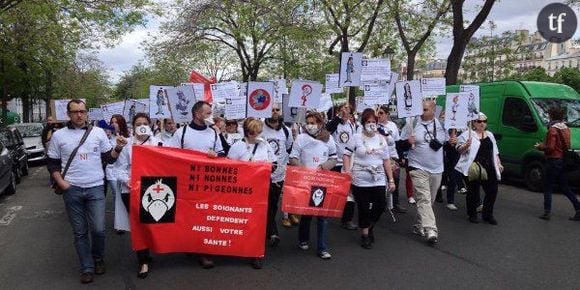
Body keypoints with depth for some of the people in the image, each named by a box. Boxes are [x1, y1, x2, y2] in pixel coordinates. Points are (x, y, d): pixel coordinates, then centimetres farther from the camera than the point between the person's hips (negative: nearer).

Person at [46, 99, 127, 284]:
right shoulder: (59, 136, 4)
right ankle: (87, 268, 19)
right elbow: (52, 163, 9)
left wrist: (118, 149, -12)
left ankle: (98, 259, 24)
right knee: (80, 232, 7)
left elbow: (109, 159, 7)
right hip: (72, 190, 0)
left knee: (98, 229, -3)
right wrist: (61, 183, -4)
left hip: (95, 188, 0)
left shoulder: (98, 132, 4)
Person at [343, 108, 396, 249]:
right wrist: (347, 172, -15)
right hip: (360, 181, -3)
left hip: (379, 180, 3)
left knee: (381, 206, -1)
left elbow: (386, 160, 10)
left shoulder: (381, 139, 8)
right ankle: (365, 234, 23)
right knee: (363, 208, 4)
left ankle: (370, 227, 27)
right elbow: (346, 155, -2)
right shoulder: (357, 138, -3)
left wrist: (391, 180, 8)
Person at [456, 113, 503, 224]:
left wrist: (499, 164, 17)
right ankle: (472, 215, 18)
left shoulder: (490, 135, 18)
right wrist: (466, 145, -28)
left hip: (489, 170, 6)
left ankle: (487, 214, 20)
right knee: (473, 192, 2)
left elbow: (495, 152, 24)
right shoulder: (467, 135, -3)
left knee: (492, 191, 4)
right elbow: (460, 150, -8)